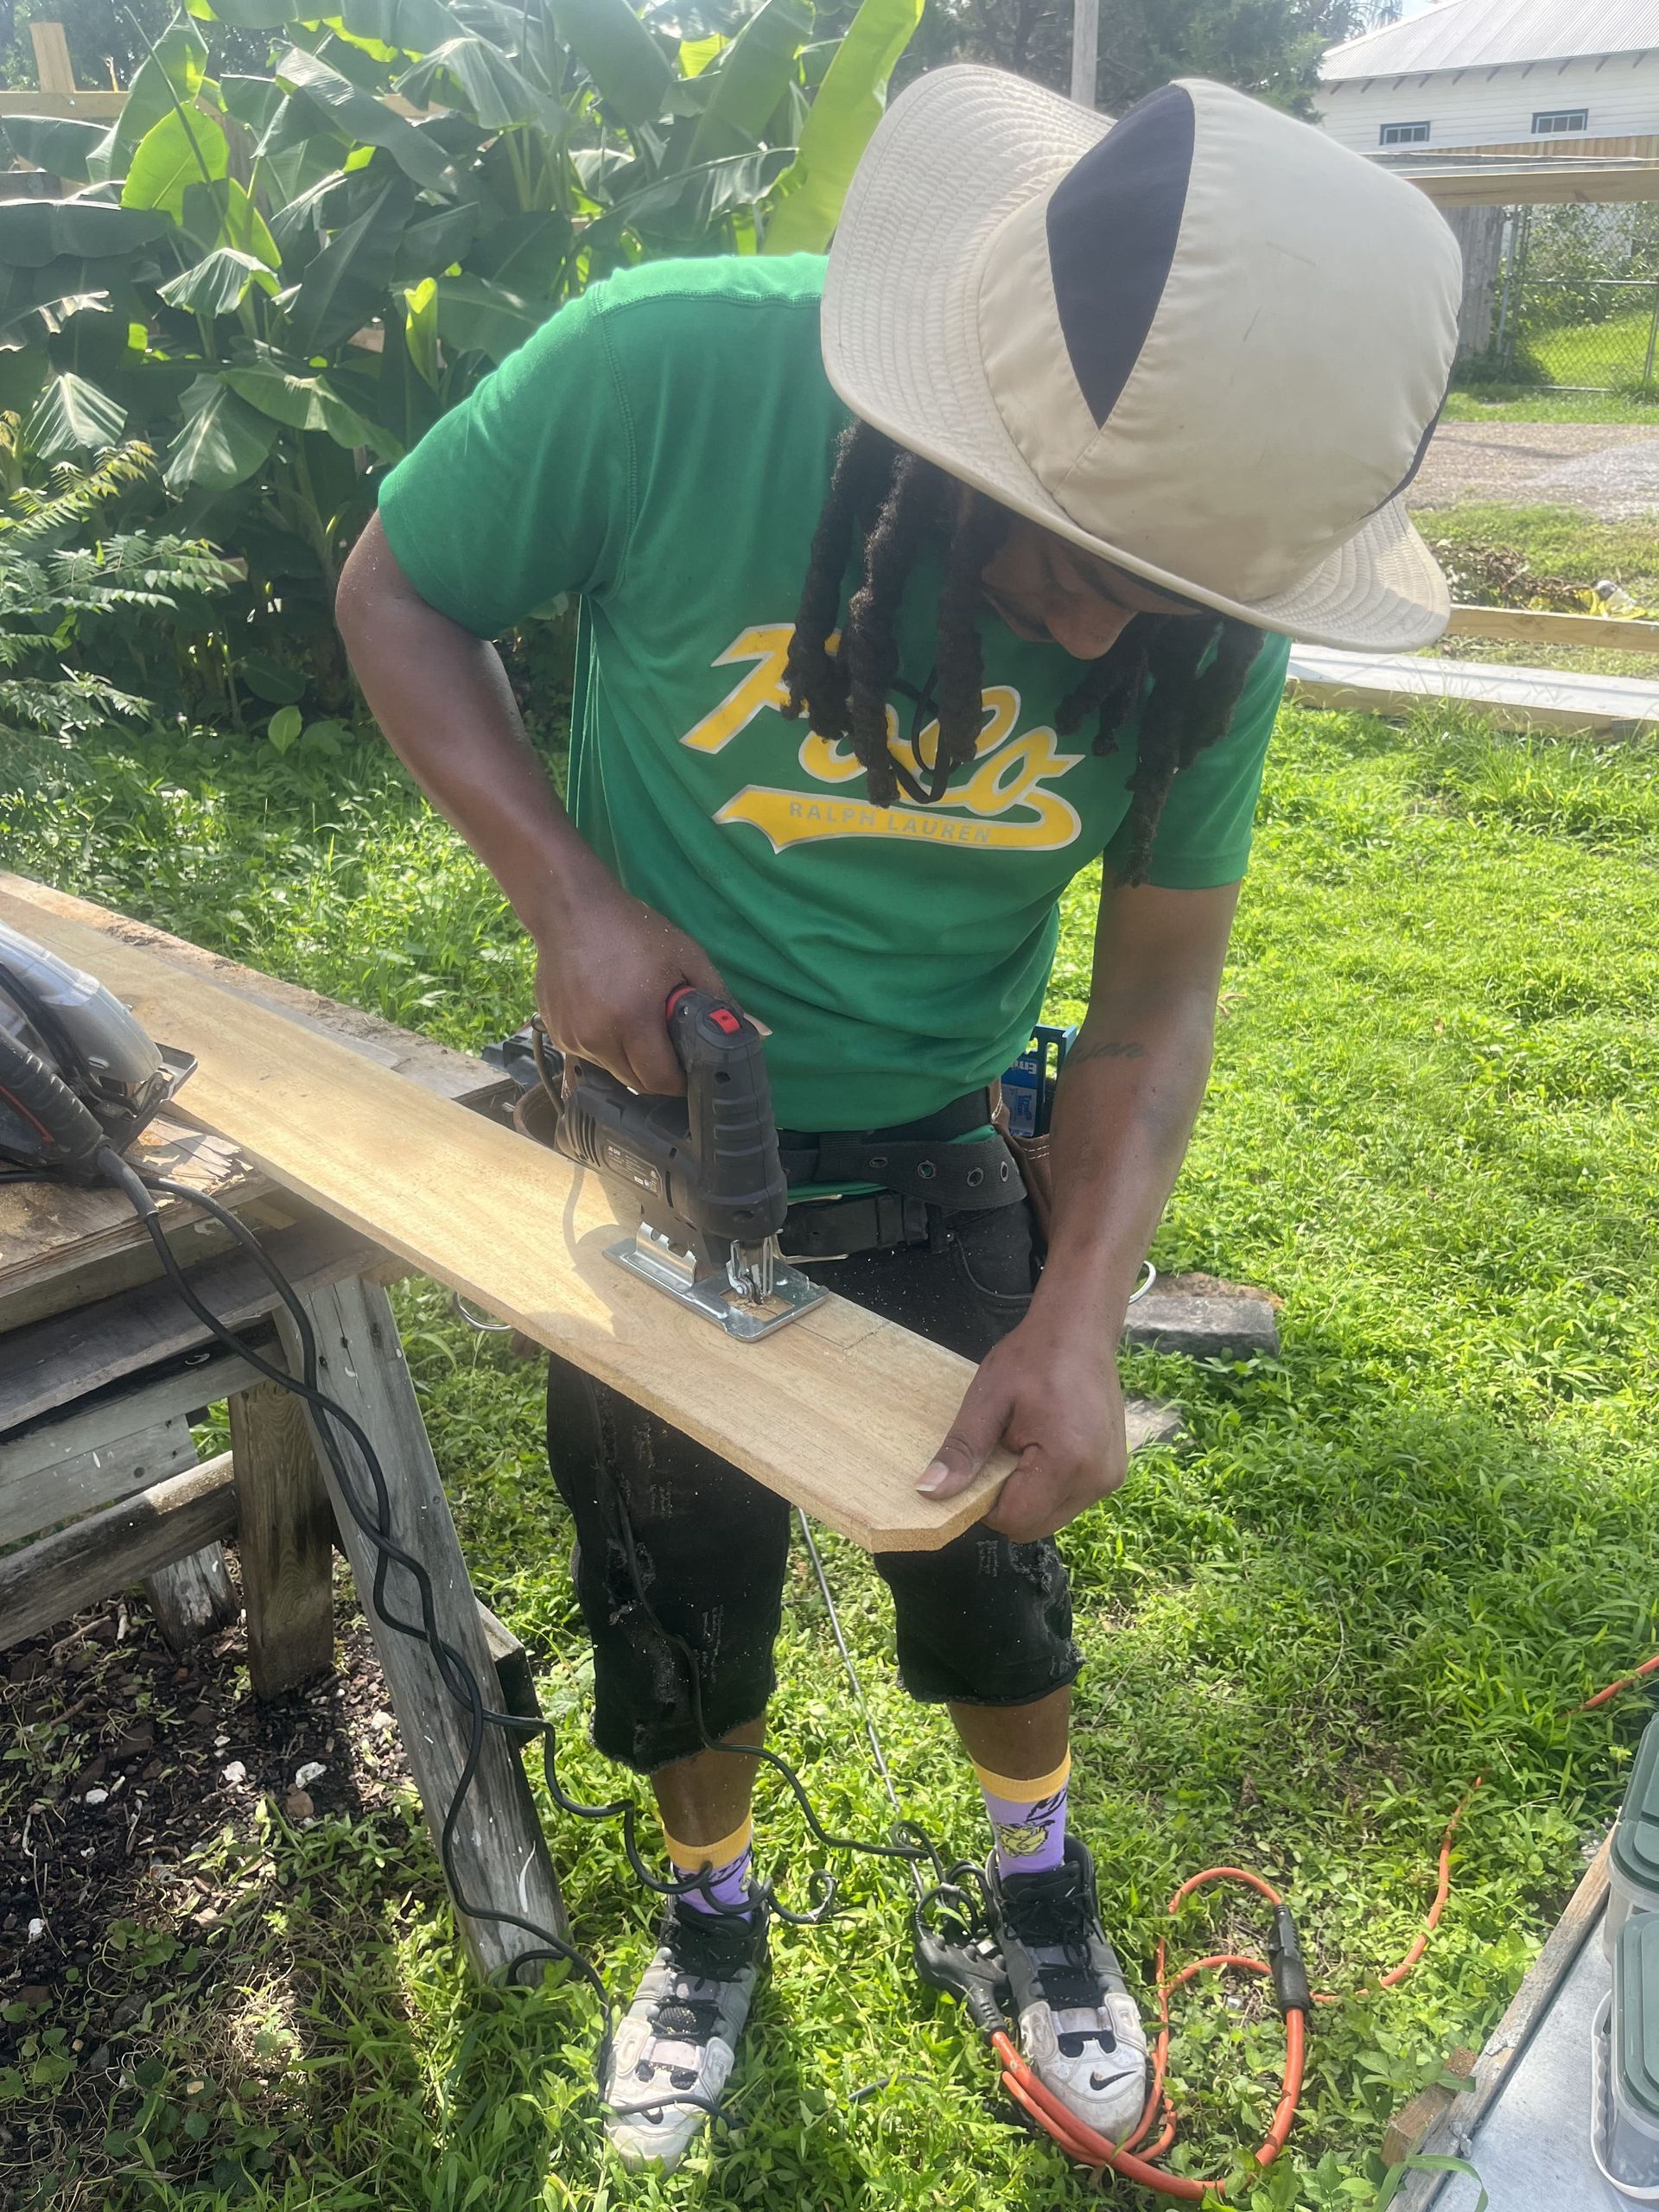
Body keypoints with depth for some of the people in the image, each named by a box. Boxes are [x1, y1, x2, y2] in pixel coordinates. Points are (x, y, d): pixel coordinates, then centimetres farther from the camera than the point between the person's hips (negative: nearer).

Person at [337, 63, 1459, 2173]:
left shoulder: (1204, 612, -18)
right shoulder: (672, 370, -26)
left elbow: (1158, 994, -9)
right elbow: (394, 592, -10)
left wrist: (1079, 1320, -22)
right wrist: (568, 890, -25)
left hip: (930, 1166, 1)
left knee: (991, 1553, 18)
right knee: (673, 1585, 17)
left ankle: (1041, 1876, 52)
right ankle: (711, 1914, 50)